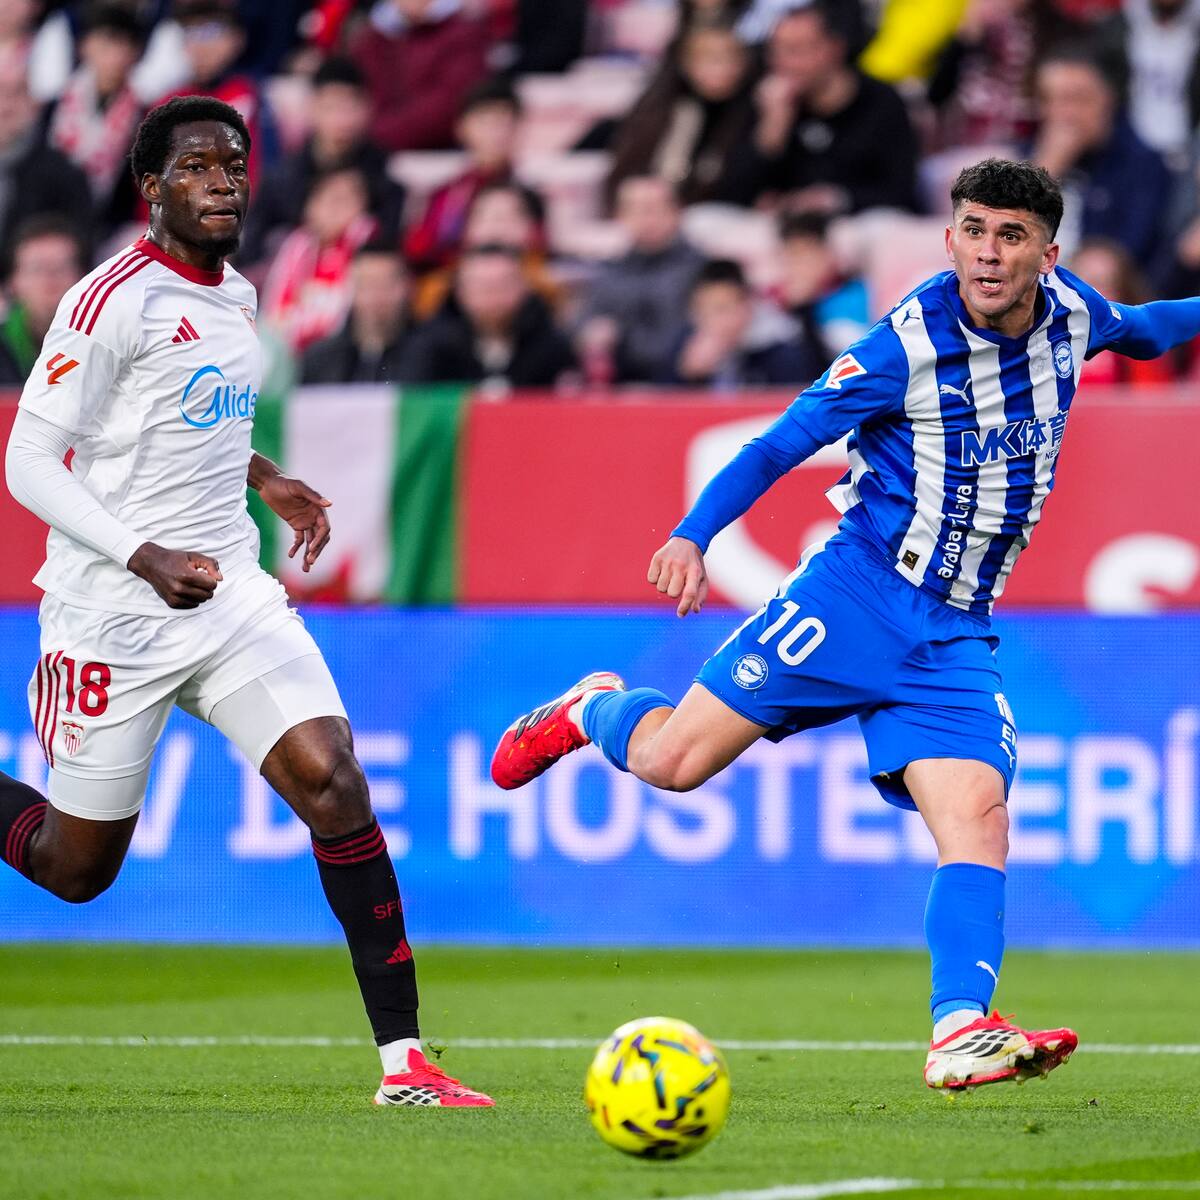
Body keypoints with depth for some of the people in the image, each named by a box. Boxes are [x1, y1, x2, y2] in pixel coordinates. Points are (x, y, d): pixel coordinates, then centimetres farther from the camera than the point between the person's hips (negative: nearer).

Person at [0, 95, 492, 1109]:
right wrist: (146, 557, -27)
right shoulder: (117, 299, -13)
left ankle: (404, 1061, -15)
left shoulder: (234, 296, 11)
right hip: (111, 618, -6)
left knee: (332, 782, -15)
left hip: (231, 597, 6)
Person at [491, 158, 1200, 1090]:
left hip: (957, 636, 4)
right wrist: (692, 537, -24)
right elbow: (780, 446, -12)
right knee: (672, 760, -5)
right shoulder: (908, 345, -14)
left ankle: (961, 1032, -28)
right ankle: (592, 710, 30)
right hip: (859, 593, -4)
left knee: (978, 816, -18)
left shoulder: (1073, 312, 3)